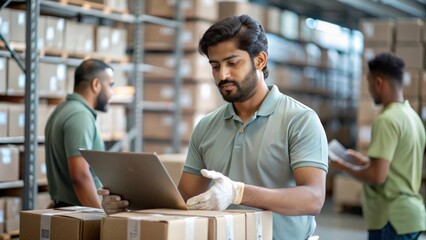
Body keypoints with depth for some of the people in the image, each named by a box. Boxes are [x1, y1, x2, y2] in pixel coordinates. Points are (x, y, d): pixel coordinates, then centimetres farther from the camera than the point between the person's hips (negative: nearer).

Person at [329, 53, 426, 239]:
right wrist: (367, 161, 19)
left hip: (393, 218, -9)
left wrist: (345, 167, -6)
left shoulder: (387, 120, -17)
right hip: (407, 212, 9)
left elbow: (377, 176, -22)